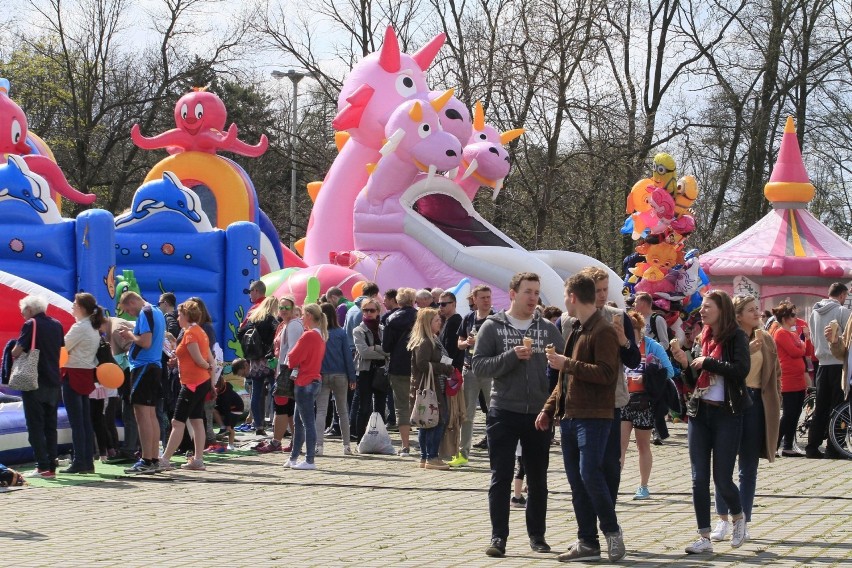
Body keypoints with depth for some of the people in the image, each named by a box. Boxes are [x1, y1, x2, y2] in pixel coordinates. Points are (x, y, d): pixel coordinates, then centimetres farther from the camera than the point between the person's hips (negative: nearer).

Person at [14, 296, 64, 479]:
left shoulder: (31, 324, -10)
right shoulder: (57, 325, 9)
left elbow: (16, 352, -15)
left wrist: (13, 352, 6)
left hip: (34, 382, -6)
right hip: (53, 382, 6)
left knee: (35, 426, -3)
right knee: (50, 426, 10)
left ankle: (43, 467, -8)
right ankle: (52, 466, 9)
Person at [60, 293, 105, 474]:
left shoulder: (79, 327, -14)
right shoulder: (94, 328, 13)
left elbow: (62, 348, -12)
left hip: (73, 375, -9)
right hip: (86, 375, 9)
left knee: (76, 422, -6)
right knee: (86, 421, 9)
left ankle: (79, 462, -6)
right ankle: (88, 462, 10)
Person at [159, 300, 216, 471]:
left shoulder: (189, 333, -14)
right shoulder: (200, 332, 14)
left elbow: (198, 359, -15)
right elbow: (210, 360, 13)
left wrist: (208, 367, 3)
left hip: (192, 383, -10)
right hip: (203, 381, 10)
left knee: (178, 422, -8)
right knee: (196, 421, 10)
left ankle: (164, 460, -8)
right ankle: (198, 460, 11)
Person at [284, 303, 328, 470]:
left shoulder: (308, 336, -16)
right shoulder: (320, 336, 13)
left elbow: (292, 359, -14)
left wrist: (289, 358, 7)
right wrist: (297, 364, 6)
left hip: (305, 383, -10)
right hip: (315, 379, 10)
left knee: (308, 422, -8)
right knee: (299, 422, 16)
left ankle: (309, 461, -7)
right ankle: (294, 458, 21)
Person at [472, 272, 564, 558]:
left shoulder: (548, 329, 7)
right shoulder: (492, 327, 0)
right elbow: (478, 365, -7)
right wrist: (512, 356, -19)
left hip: (539, 413, 2)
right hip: (503, 413, -2)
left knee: (537, 478, 10)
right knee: (501, 478, -1)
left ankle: (537, 535, 20)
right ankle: (498, 537, 4)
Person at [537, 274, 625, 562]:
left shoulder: (603, 332, -10)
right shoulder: (575, 330, 19)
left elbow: (606, 374, -21)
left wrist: (567, 363, -17)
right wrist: (549, 409, 17)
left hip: (593, 417, -9)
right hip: (569, 416, 9)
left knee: (590, 473, -15)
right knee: (576, 480, 7)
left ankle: (612, 531, 2)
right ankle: (587, 543, 11)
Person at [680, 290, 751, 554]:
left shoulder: (736, 337, -6)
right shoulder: (703, 338, 11)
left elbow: (741, 369, -22)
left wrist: (707, 362, -17)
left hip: (726, 414, -6)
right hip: (699, 413, 6)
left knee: (722, 479, -4)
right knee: (699, 479, 0)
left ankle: (738, 517, 26)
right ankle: (704, 538, 5)